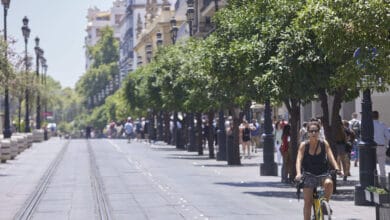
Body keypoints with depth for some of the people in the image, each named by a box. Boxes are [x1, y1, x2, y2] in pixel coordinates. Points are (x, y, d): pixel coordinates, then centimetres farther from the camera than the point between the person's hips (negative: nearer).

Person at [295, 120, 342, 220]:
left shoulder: (324, 143, -2)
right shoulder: (304, 145, -5)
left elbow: (331, 157, -10)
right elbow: (299, 160, -14)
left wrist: (337, 169, -27)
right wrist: (298, 173, -31)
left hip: (323, 174, 0)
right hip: (309, 175, 0)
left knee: (329, 183, -33)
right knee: (308, 202, -7)